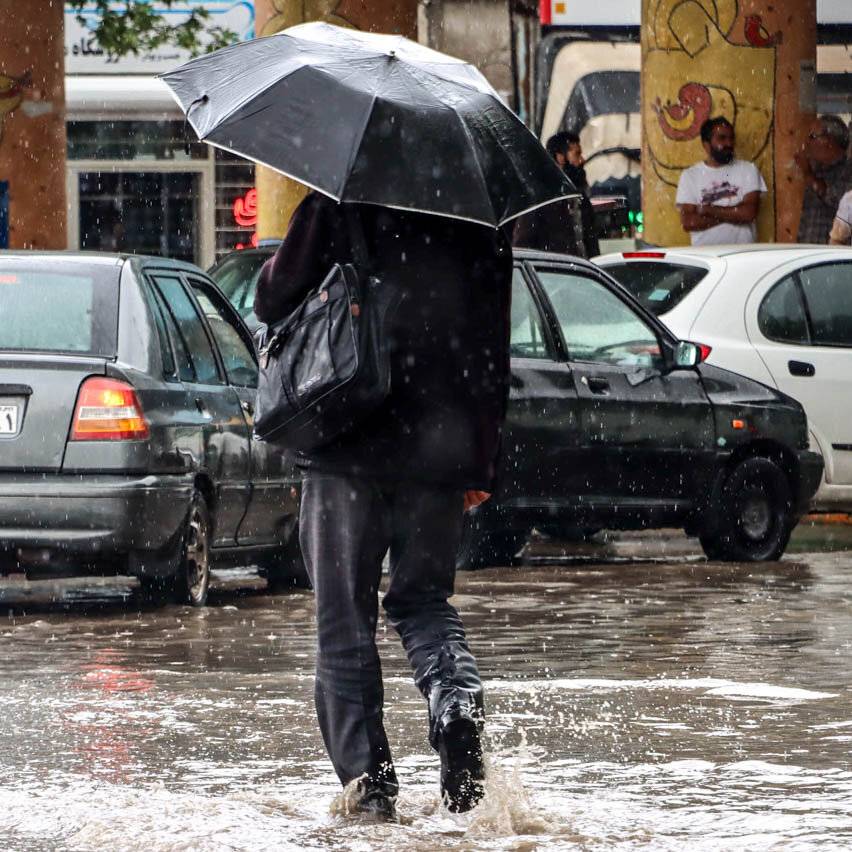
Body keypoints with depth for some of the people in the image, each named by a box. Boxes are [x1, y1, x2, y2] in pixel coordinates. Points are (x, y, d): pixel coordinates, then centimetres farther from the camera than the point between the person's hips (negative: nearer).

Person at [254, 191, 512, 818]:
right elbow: (493, 350, 7)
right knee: (424, 598, 18)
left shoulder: (336, 207, -7)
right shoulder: (483, 223, 3)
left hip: (348, 447, -3)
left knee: (345, 620, 5)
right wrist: (482, 461, 13)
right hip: (439, 449, 3)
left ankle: (368, 783, 0)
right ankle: (458, 701, -12)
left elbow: (273, 302, -4)